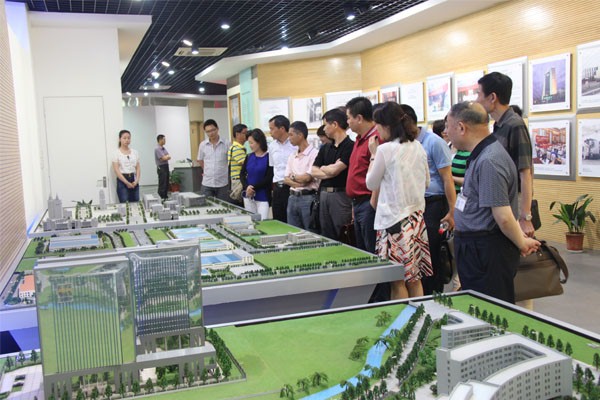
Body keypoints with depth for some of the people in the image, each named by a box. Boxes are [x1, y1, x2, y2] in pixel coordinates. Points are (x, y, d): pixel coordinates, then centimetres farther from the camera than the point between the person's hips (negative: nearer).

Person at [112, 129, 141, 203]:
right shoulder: (116, 153, -4)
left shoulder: (135, 152, 8)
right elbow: (116, 170, -10)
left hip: (134, 180, 4)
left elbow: (138, 168, 7)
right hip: (122, 180, -4)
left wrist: (136, 181, -9)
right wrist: (127, 182, -16)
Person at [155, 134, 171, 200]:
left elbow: (169, 157, 9)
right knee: (162, 184, -7)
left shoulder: (164, 149, 14)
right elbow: (163, 158, -18)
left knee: (167, 184, 10)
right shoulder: (157, 149, -13)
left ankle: (165, 197, 17)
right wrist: (167, 156, 0)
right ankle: (161, 198, -4)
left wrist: (166, 156, -10)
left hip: (166, 167, 9)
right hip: (161, 167, -9)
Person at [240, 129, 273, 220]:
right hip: (248, 195, 5)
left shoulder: (269, 157, -8)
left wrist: (254, 188, -13)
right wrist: (247, 187, -11)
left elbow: (269, 178, -10)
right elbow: (242, 174, 7)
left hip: (262, 196, -5)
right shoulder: (249, 157, 8)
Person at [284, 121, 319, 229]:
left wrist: (293, 176, 3)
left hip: (308, 197, -7)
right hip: (293, 197, 7)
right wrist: (297, 183, -11)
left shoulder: (314, 154, -9)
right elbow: (286, 179, 9)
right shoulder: (292, 156, 14)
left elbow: (307, 177, -15)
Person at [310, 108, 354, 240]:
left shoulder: (350, 146, -9)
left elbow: (334, 170, -15)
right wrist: (330, 172, -7)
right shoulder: (325, 148, 15)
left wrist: (323, 168, 6)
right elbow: (313, 171, 8)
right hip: (323, 194, 7)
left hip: (341, 195, -7)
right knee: (326, 238, 10)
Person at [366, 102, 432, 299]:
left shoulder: (385, 149, -12)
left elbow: (371, 184, 0)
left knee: (398, 280, 1)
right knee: (414, 278, 13)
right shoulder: (418, 147, 7)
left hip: (394, 219, -7)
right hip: (417, 216, 7)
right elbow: (426, 182, 19)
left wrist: (374, 154, 7)